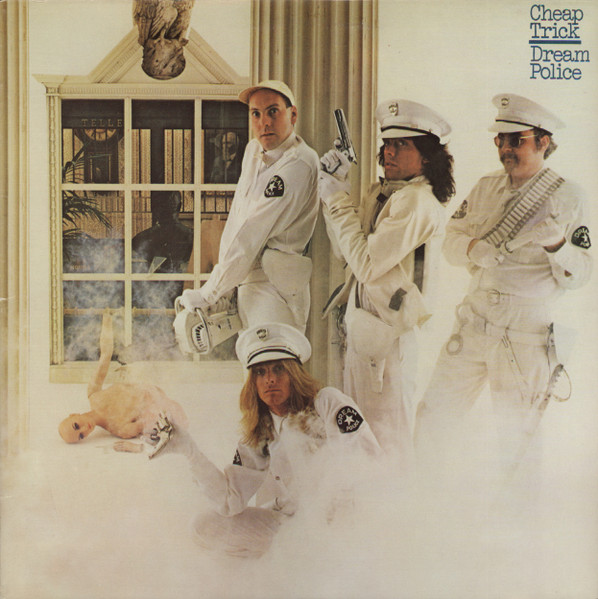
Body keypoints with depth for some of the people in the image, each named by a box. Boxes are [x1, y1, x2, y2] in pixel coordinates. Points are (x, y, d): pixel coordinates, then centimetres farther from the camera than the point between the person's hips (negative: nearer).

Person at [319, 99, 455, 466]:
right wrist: (340, 190, 7)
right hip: (363, 332, 9)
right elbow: (347, 252, 16)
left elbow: (366, 264, -21)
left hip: (387, 336, -9)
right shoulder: (382, 193, 12)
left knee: (387, 444, 1)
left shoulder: (417, 201, -16)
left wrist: (338, 202, -12)